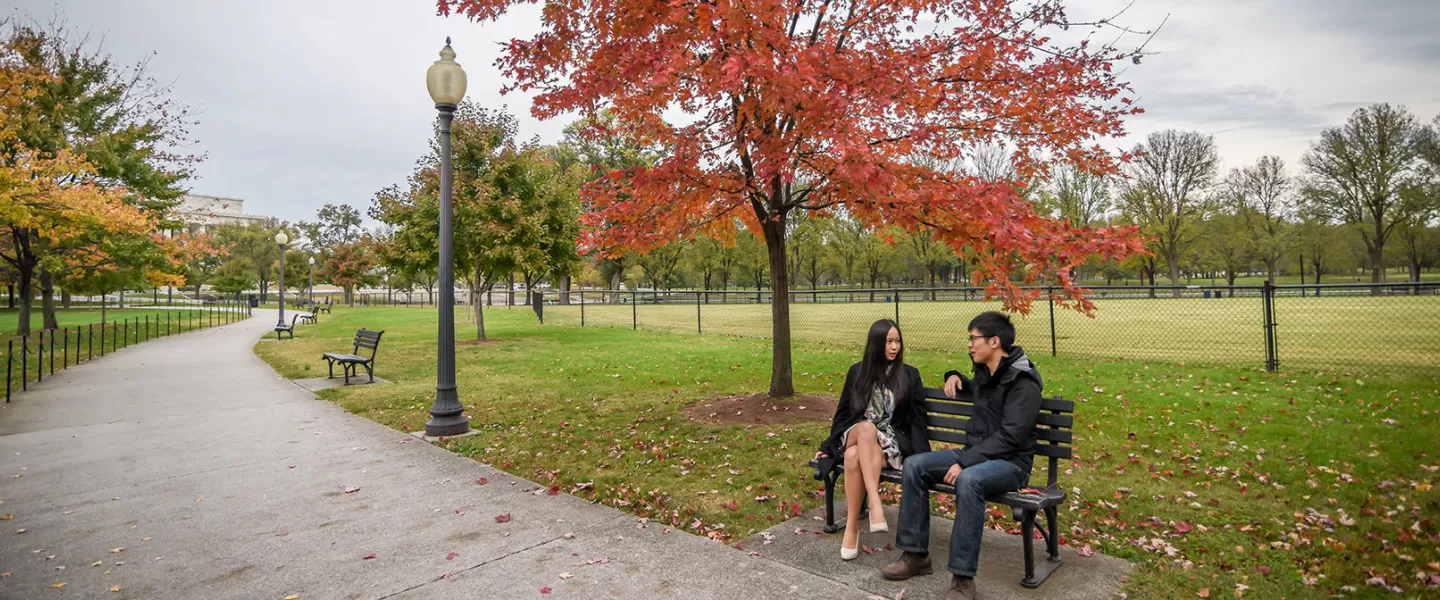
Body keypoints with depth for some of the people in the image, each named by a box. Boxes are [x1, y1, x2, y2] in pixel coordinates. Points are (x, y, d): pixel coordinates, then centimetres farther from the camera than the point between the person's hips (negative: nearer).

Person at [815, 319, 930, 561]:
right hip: (855, 437, 1)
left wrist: (919, 457, -10)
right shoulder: (857, 371, 9)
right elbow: (843, 412, 14)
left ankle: (852, 526, -28)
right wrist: (829, 445, 9)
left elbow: (917, 418, 3)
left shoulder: (909, 375, 6)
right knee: (867, 428, -38)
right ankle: (875, 503, -39)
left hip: (892, 443, -1)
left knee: (854, 457, -35)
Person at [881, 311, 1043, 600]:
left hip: (1010, 462, -8)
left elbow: (1009, 437, -24)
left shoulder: (1023, 383, -16)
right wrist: (956, 377, 14)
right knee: (914, 465, -10)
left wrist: (964, 463, -28)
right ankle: (916, 554, -4)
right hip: (977, 454, 9)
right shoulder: (985, 372, 11)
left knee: (968, 480, -40)